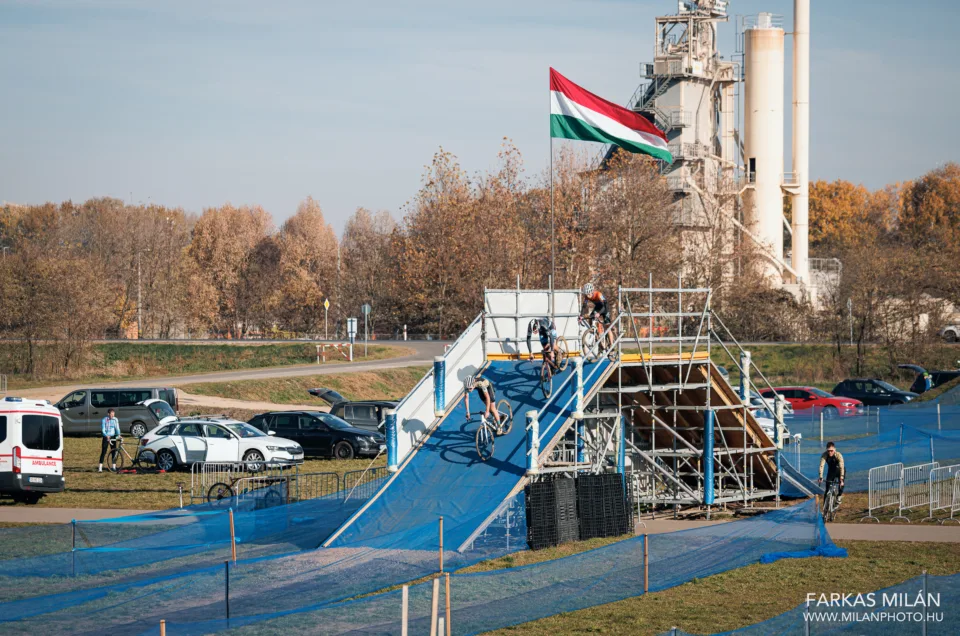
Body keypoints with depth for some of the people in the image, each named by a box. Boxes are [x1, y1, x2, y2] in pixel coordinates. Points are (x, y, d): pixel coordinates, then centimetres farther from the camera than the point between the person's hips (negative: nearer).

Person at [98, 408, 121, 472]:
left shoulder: (115, 420, 0)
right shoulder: (104, 420, -10)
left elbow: (117, 428, -3)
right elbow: (103, 430, -14)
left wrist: (118, 435, -21)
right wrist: (107, 436, -31)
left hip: (113, 437, 3)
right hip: (106, 437, -3)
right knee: (103, 452, -8)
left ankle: (114, 466, 13)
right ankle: (100, 467, -11)